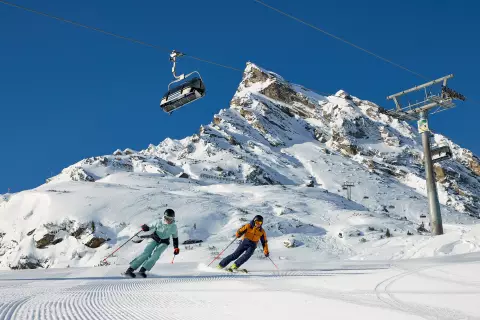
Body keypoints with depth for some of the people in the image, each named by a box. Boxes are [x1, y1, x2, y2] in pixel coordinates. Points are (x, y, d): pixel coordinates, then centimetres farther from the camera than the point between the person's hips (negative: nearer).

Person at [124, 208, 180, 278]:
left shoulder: (174, 227, -12)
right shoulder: (159, 222, -16)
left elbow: (175, 238, 4)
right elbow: (150, 227, -6)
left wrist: (176, 248, 3)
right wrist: (145, 228, -27)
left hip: (164, 242, 1)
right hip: (154, 239, -1)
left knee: (155, 255, -23)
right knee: (146, 253, -16)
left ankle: (142, 270, -24)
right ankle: (130, 269, -16)